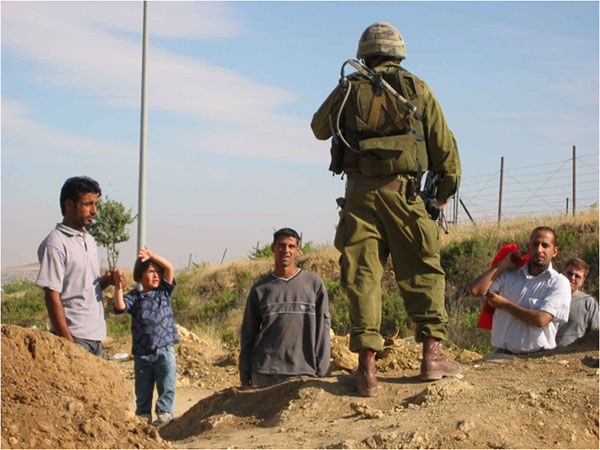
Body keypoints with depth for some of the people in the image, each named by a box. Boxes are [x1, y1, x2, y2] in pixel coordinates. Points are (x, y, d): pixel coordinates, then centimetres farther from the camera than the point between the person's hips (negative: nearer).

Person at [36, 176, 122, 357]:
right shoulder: (55, 244, -10)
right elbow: (52, 297, -14)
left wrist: (109, 279, 1)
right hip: (73, 337, -8)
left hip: (96, 336, 8)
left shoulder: (89, 241, 16)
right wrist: (68, 343, -19)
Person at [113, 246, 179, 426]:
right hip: (142, 352, 0)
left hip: (164, 349, 0)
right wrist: (118, 286, -23)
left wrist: (151, 255, -17)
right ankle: (143, 416, 19)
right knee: (143, 388, 9)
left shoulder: (164, 292, 6)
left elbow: (169, 268, -6)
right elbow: (120, 306, -13)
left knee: (166, 386, -5)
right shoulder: (134, 297, 5)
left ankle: (164, 414, 1)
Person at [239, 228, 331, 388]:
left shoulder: (314, 283, 7)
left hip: (302, 373, -1)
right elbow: (248, 334, 13)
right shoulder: (260, 289, 11)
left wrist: (321, 371, -1)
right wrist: (244, 377, 9)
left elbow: (323, 327, 5)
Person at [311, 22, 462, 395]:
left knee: (362, 277, 2)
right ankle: (432, 353, 1)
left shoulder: (349, 89, 9)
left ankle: (367, 366, -4)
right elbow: (445, 147, 6)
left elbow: (319, 128, 26)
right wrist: (444, 192, 17)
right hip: (403, 192, -1)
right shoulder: (417, 89, 7)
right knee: (423, 272, 9)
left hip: (359, 193, 1)